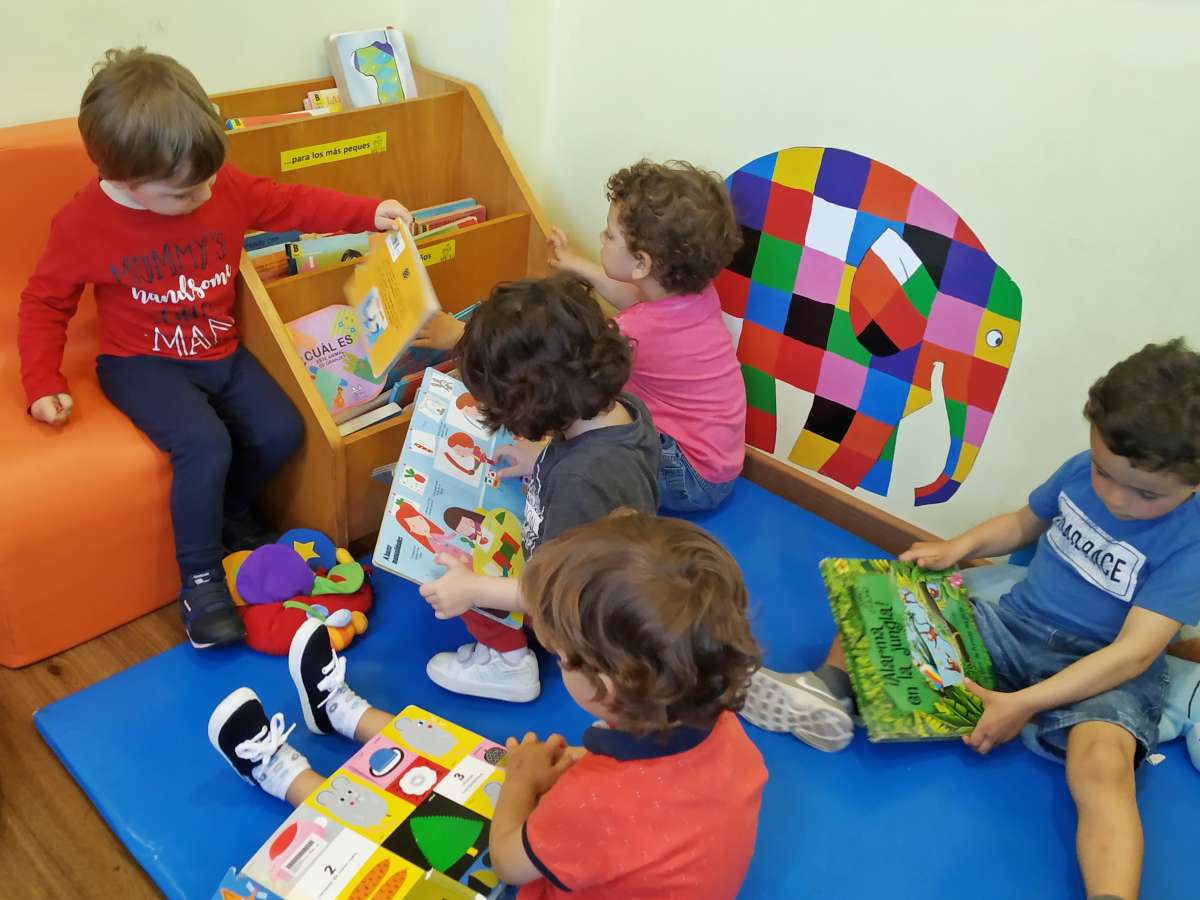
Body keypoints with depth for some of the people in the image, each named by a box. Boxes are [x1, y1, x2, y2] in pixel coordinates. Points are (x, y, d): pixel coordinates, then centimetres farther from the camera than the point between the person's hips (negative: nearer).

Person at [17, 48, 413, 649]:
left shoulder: (226, 188, -8)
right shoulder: (81, 224, -15)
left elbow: (291, 203, 5)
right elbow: (44, 304, -3)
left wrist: (368, 214, -6)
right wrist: (43, 383, -11)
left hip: (221, 353, 5)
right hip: (142, 364, -4)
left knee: (281, 431, -12)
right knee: (205, 445, -29)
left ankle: (231, 517, 19)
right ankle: (200, 581, -10)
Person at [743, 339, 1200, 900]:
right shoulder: (1081, 472, -3)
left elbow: (1135, 651, -24)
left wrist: (1023, 703, -28)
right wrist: (959, 547, -2)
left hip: (1102, 672, -6)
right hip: (1011, 624, 6)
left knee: (1102, 765, -38)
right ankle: (829, 688, -26)